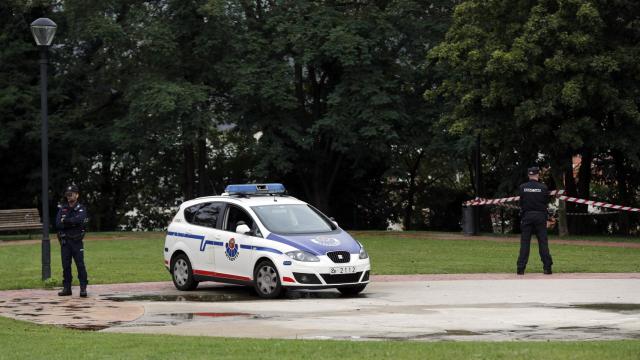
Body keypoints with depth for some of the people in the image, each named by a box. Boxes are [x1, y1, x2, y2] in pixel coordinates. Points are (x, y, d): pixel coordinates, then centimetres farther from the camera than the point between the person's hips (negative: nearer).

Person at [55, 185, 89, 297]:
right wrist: (72, 223, -13)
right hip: (64, 241, 3)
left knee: (80, 264, -7)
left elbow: (79, 219, -22)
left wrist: (65, 221, -12)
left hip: (76, 241, -3)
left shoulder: (81, 209, 0)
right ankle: (66, 288, 11)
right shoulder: (62, 209, 10)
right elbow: (58, 224, -4)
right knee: (66, 265, 5)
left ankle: (83, 288, -7)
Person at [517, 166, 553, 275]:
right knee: (543, 242, 4)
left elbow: (521, 203, 3)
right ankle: (547, 267, 3)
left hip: (526, 216, 0)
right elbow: (546, 202, 3)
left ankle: (521, 268, -2)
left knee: (524, 242, 2)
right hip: (540, 216, 0)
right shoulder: (543, 187, -5)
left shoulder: (522, 187, -3)